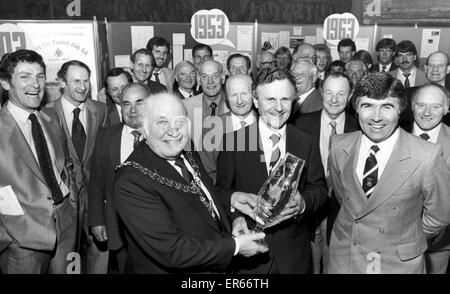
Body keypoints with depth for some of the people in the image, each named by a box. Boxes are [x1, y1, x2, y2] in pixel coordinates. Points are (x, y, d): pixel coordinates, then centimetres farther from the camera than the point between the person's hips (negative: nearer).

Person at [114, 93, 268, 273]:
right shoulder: (130, 182, -27)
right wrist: (235, 246, -25)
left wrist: (230, 199, -4)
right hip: (170, 270, -6)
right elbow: (170, 251, -30)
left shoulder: (188, 155, -4)